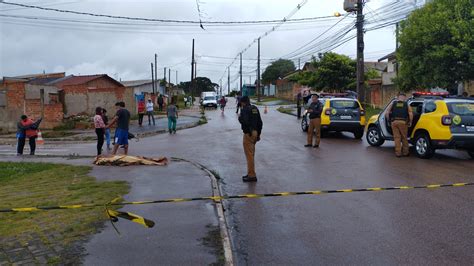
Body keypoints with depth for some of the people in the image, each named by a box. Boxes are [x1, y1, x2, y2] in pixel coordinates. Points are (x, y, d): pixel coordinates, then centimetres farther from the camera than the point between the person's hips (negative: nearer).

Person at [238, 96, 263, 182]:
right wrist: (258, 134, 18)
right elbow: (260, 122, 13)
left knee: (249, 155, -5)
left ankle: (252, 175, -4)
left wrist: (240, 117, -6)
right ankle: (250, 173, 25)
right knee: (251, 154, 17)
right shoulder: (255, 109, 13)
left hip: (248, 134, -9)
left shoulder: (245, 109, -12)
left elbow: (244, 121, -26)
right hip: (255, 134, 9)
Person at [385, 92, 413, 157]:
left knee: (397, 137, 5)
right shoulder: (406, 104, 9)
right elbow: (411, 114, -4)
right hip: (403, 122, -1)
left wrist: (389, 120, 16)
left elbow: (387, 113, 4)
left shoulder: (393, 104, 12)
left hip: (394, 122, 1)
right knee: (404, 138, 11)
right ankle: (405, 152, 19)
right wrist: (410, 122, 8)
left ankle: (398, 152, 6)